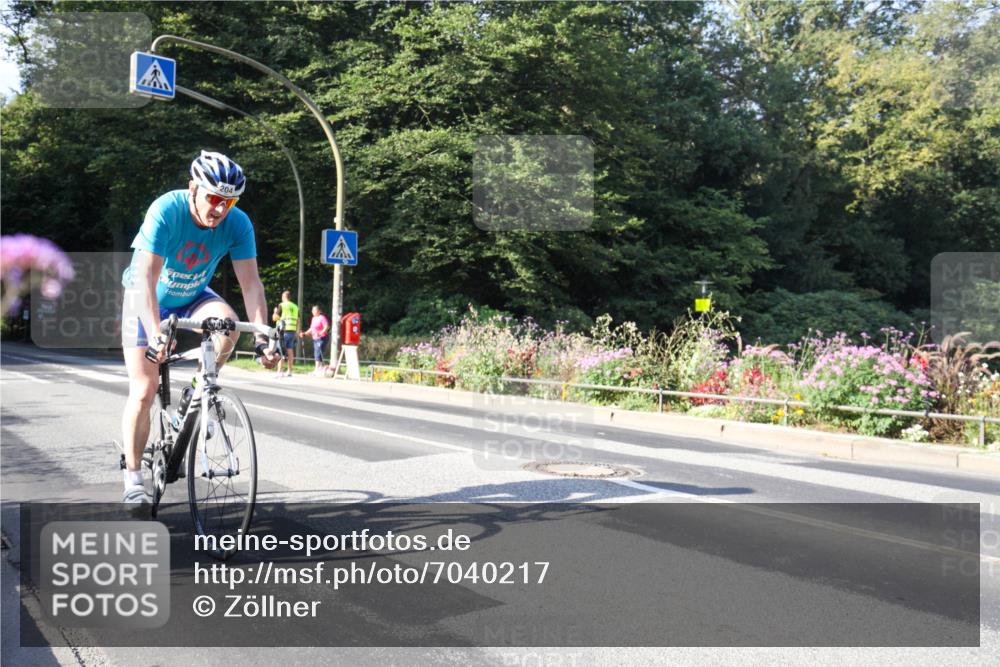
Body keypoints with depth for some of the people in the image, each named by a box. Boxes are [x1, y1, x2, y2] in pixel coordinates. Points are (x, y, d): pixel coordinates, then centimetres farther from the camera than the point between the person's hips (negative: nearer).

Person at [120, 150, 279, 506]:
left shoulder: (238, 224, -21)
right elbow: (145, 277, -36)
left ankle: (200, 392, -4)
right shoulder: (165, 211, -30)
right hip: (147, 301, -2)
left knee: (228, 322, -31)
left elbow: (250, 283, -24)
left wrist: (263, 336, -37)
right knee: (144, 390, -10)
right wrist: (156, 335, -48)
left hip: (192, 298, 3)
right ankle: (133, 479, 6)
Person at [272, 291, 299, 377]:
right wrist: (297, 332, 19)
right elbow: (298, 321, 14)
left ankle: (279, 371, -11)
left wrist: (275, 311, 17)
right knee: (290, 351, 8)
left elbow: (274, 318, -3)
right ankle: (290, 371, 9)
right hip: (292, 331, 5)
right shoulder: (295, 307, 13)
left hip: (284, 330, -5)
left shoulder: (282, 306, -3)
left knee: (280, 351, -4)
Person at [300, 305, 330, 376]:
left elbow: (327, 327, -21)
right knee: (316, 355, 8)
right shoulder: (313, 318, 17)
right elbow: (311, 329, 24)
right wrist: (305, 333, 13)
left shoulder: (322, 318, -10)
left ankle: (317, 370, -12)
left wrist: (320, 333, -33)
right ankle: (320, 369, 13)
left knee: (318, 354, -13)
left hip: (321, 338, -9)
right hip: (315, 339, 9)